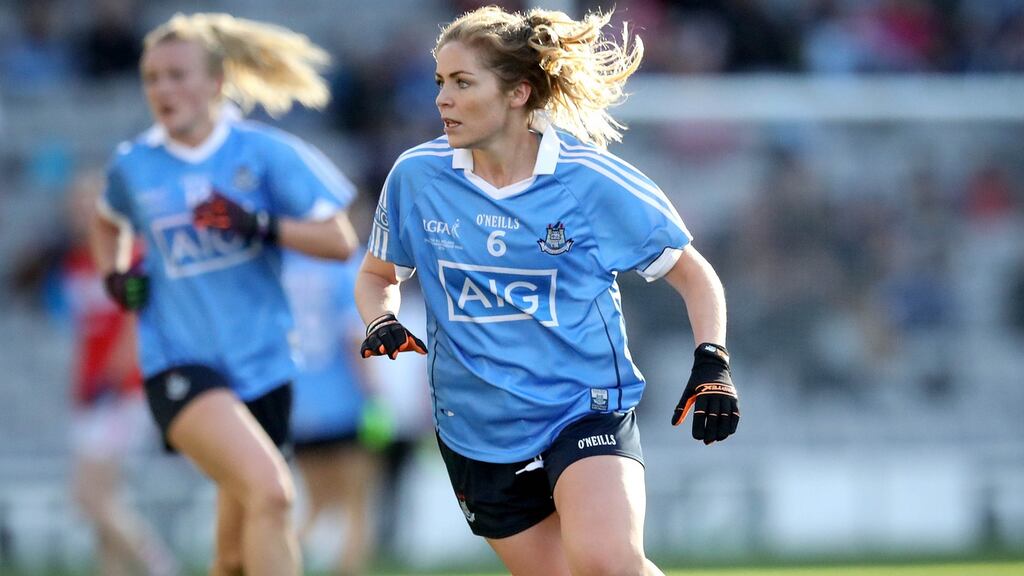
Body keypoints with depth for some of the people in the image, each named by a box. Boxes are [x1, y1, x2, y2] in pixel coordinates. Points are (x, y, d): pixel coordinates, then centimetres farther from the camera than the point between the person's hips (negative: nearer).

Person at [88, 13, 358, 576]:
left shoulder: (264, 153, -1)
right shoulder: (133, 166, 4)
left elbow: (339, 240, -5)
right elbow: (108, 223, 28)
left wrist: (262, 227, -19)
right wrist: (114, 276, 9)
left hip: (260, 363, 2)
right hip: (180, 364, -2)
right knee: (271, 493, -27)